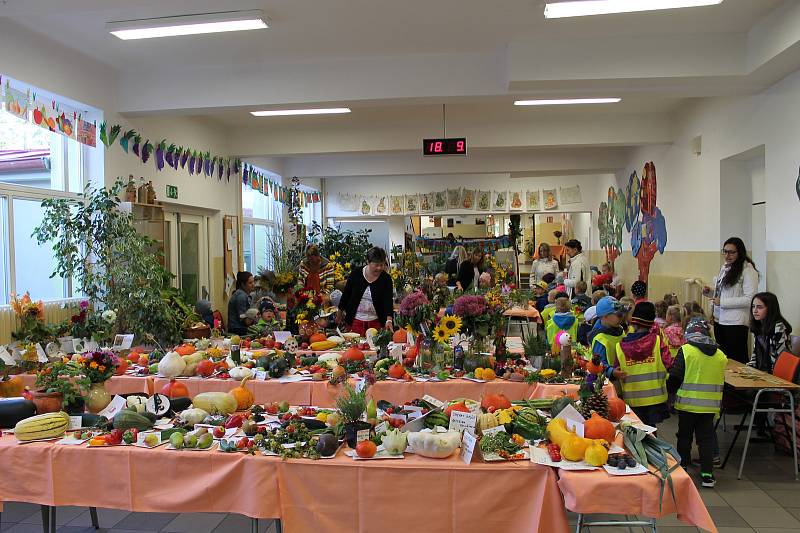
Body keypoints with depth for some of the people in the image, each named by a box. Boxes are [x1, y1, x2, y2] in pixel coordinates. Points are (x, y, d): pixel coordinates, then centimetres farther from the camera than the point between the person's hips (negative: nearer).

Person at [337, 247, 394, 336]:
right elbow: (346, 294, 5)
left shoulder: (386, 279, -6)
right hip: (355, 320, 0)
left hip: (376, 322, 0)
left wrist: (389, 319, -29)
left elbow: (388, 300, -14)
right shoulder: (356, 274, -6)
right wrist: (340, 313, 11)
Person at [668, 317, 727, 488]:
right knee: (706, 438, 10)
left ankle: (682, 467, 20)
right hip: (711, 405, 3)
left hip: (687, 403, -3)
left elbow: (675, 377, -11)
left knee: (685, 436, 12)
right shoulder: (720, 355, 1)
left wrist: (670, 390, 9)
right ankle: (707, 474, 9)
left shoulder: (685, 350, -12)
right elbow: (720, 381, 13)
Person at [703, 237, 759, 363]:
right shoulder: (725, 267, 11)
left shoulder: (748, 270, -13)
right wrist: (709, 292, 4)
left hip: (736, 323, -8)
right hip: (719, 320, 8)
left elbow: (749, 299, -20)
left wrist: (722, 302, -18)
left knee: (736, 359, 0)